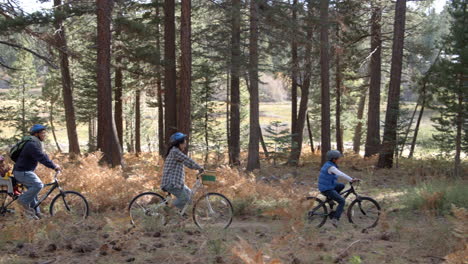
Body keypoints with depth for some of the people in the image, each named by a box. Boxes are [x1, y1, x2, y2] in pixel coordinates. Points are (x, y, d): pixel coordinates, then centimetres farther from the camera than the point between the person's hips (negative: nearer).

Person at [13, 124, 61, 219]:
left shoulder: (37, 143, 13)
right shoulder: (32, 144, -21)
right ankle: (24, 201, -9)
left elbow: (43, 156, 16)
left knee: (33, 190, 13)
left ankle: (35, 212, 19)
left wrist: (54, 165, 7)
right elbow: (41, 158, -29)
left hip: (26, 171, 11)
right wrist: (54, 166, -27)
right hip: (22, 172, -11)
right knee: (38, 185, -22)